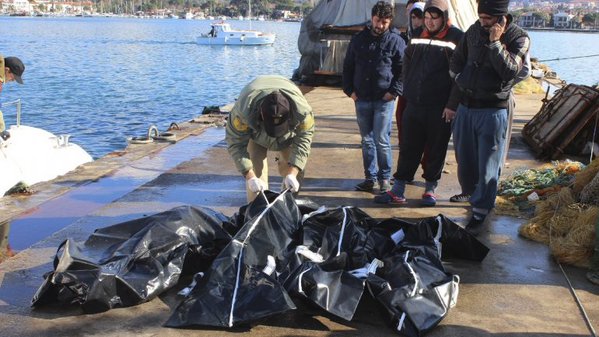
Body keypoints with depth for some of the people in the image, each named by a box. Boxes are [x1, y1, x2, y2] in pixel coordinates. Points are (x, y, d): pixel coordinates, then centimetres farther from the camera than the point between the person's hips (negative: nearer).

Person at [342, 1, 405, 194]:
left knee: (382, 140, -6)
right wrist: (349, 89, 5)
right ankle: (370, 177, 19)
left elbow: (403, 70, -1)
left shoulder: (396, 41, -1)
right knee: (366, 140, 10)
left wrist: (394, 91, -11)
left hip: (384, 100, -4)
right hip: (362, 99, 4)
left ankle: (384, 178, 8)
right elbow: (348, 66, 15)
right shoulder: (359, 39, 10)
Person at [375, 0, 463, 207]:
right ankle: (398, 191, 12)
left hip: (441, 108, -4)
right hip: (414, 105, 4)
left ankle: (430, 189, 22)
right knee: (408, 149, 7)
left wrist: (452, 105, -14)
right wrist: (409, 91, 13)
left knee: (436, 151, 7)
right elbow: (407, 64, 22)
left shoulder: (456, 39, -7)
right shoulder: (417, 36, 9)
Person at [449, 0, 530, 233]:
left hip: (493, 111, -5)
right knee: (464, 159, 15)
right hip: (466, 106, 5)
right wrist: (460, 78, 2)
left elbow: (510, 70, -21)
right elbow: (457, 59, 17)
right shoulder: (475, 31, 4)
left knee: (487, 165, 1)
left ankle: (480, 212, 11)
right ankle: (470, 192, 39)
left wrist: (495, 42, -23)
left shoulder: (518, 38, -8)